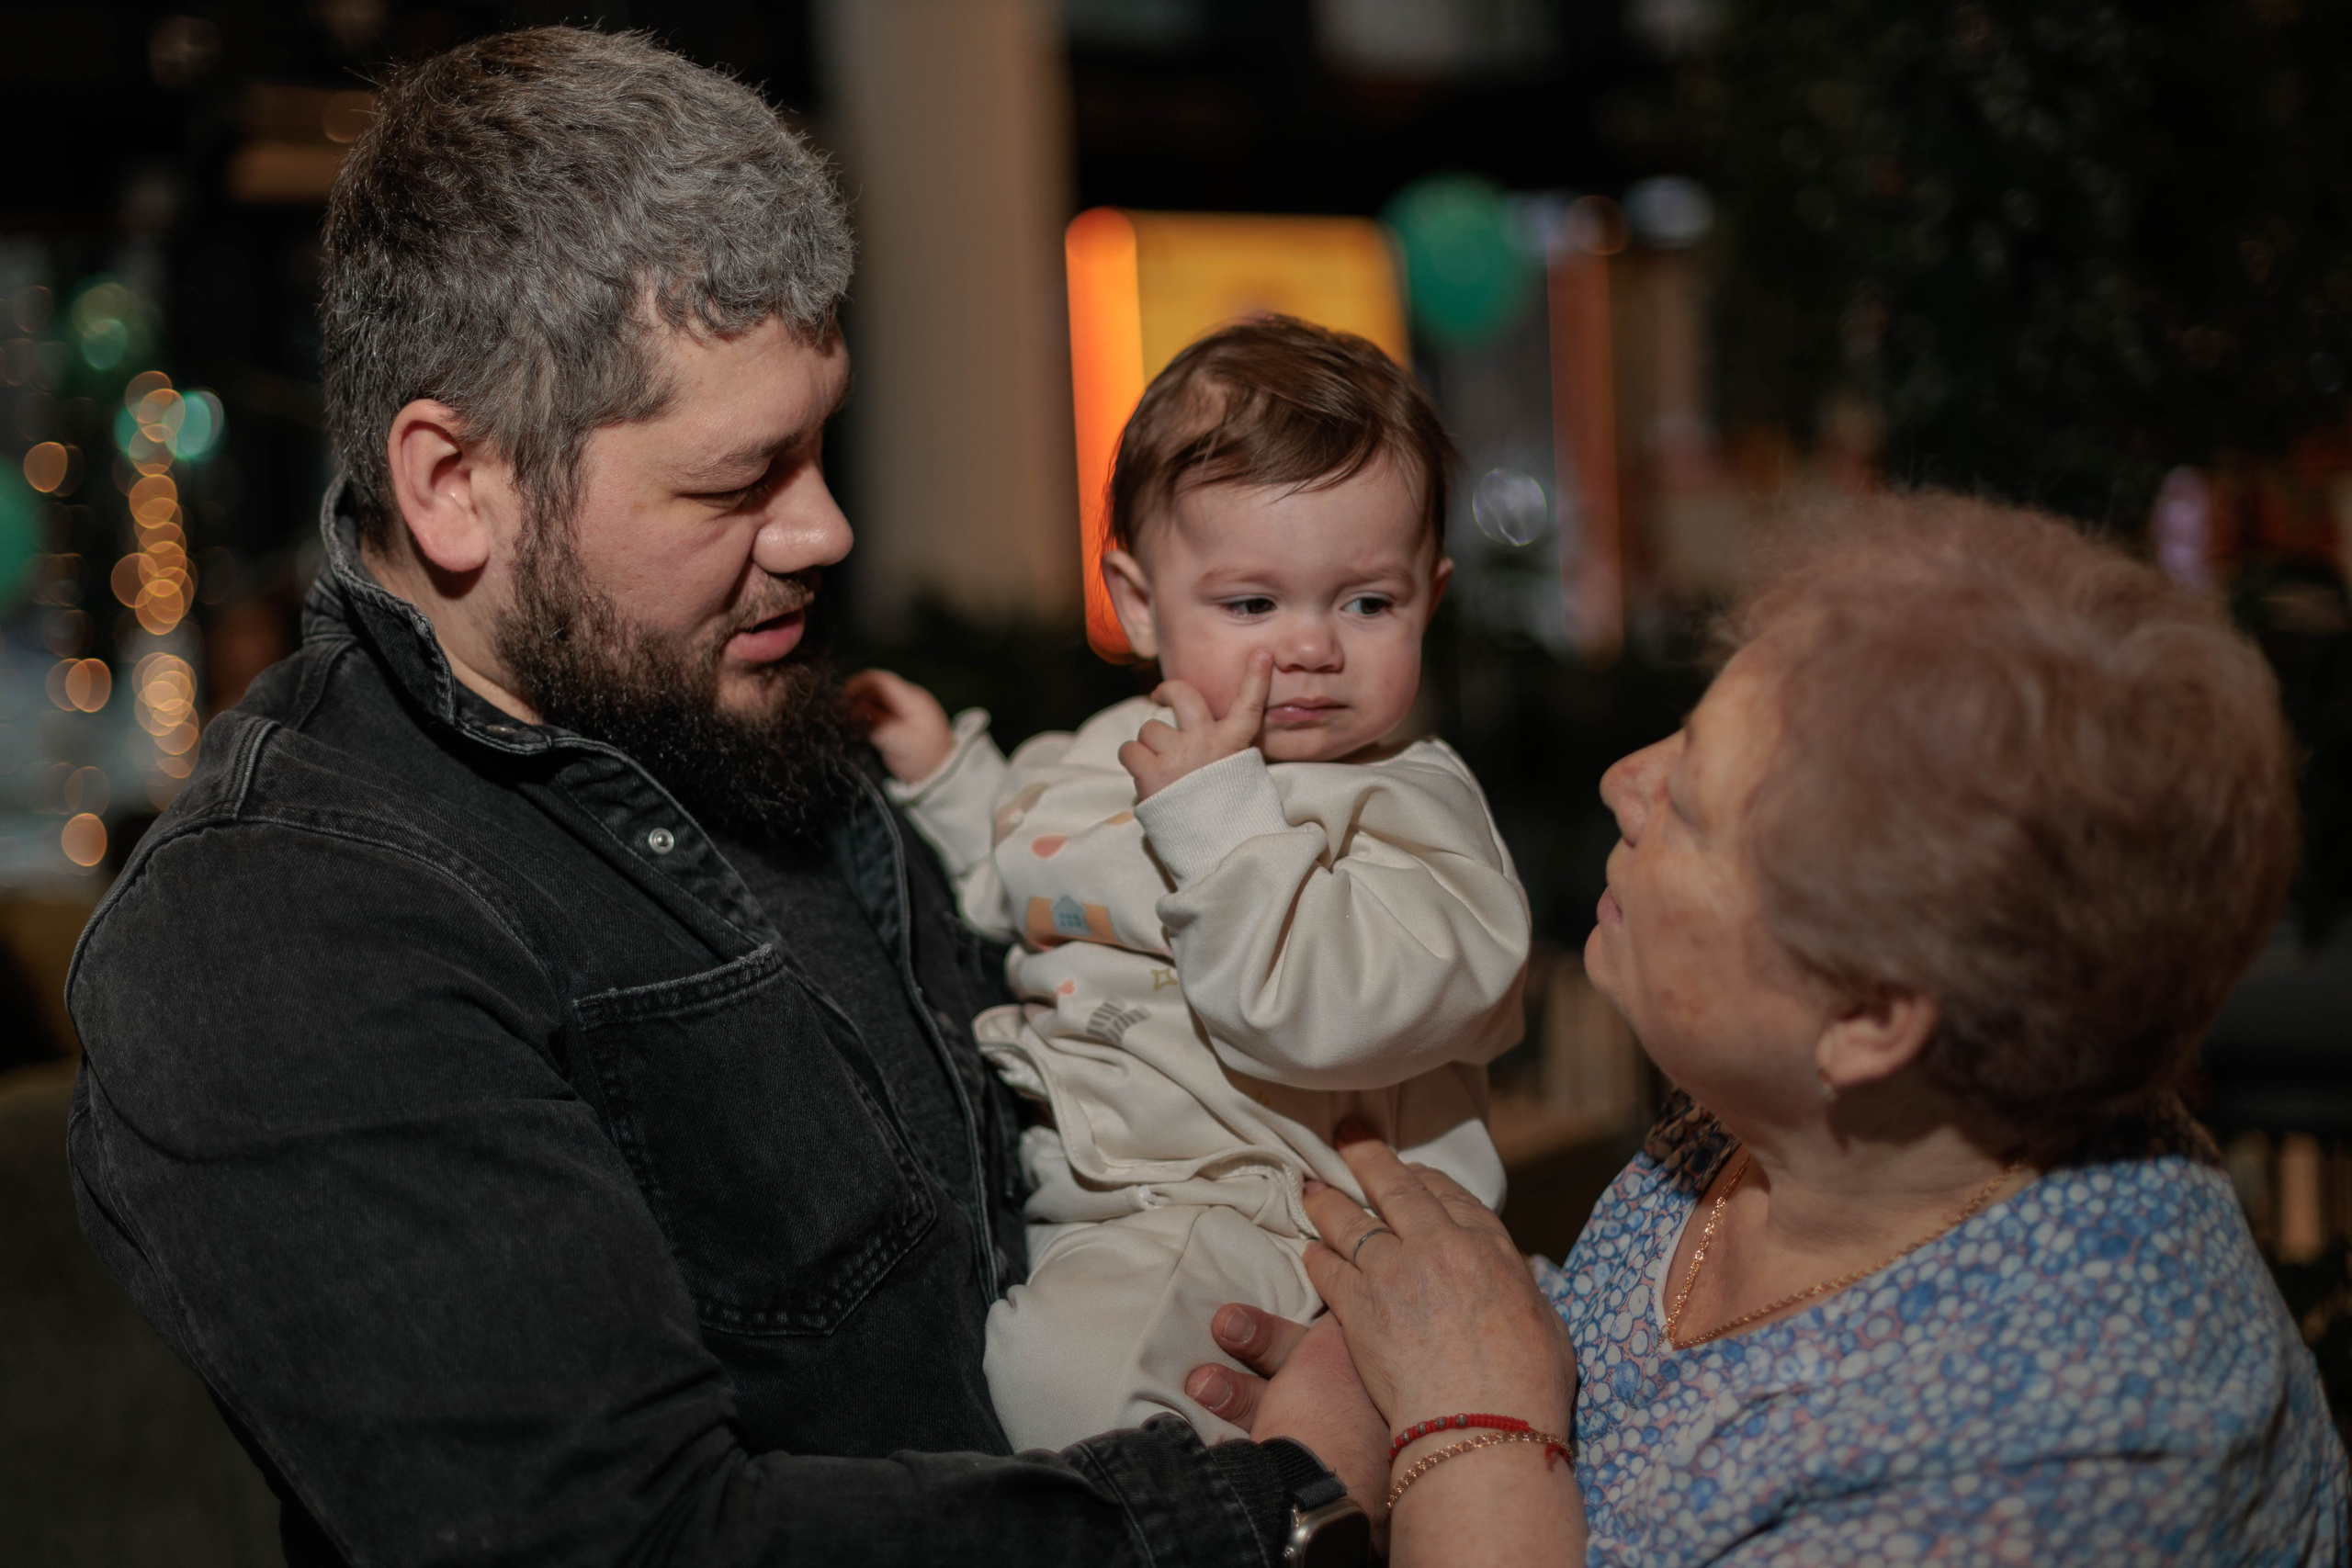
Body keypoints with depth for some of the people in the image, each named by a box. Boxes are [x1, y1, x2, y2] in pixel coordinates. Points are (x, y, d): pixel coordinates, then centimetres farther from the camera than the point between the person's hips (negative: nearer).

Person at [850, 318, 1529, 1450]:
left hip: (1242, 1216, -8)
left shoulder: (1408, 808, -8)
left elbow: (1333, 1013, -26)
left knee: (1061, 1360, -30)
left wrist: (1221, 815, -27)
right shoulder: (1100, 761, 14)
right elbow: (1014, 912, 34)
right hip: (1033, 1180, 8)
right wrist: (943, 777, 24)